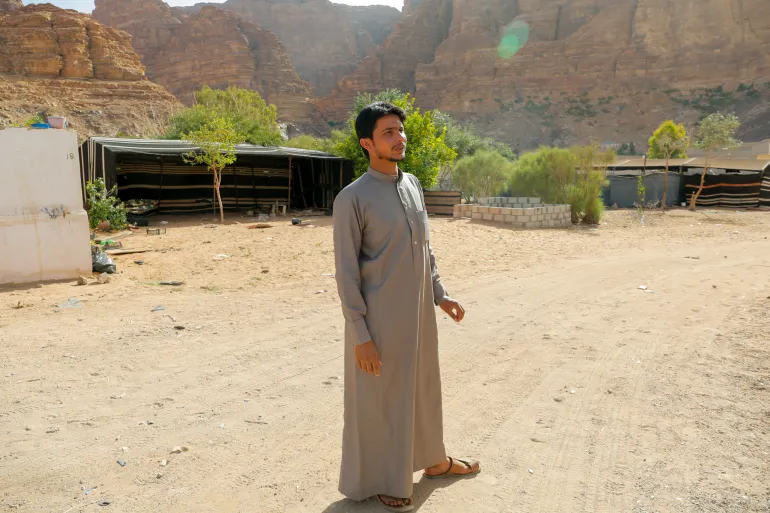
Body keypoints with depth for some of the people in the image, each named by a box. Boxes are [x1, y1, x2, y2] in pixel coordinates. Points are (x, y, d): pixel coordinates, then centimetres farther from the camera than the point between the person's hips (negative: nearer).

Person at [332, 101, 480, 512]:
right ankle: (379, 479, 30)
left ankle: (433, 460, 42)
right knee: (378, 401, 9)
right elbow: (346, 272, -15)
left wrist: (439, 294, 14)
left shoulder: (413, 184, 6)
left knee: (424, 387, 21)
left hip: (419, 313, 7)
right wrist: (360, 334, -16)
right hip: (380, 319, -7)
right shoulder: (352, 198, -15)